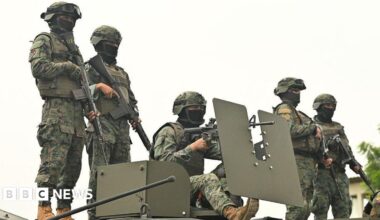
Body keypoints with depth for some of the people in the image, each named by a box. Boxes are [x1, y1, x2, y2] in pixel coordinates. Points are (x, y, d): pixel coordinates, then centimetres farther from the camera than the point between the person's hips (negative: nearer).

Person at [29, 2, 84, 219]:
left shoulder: (73, 47, 27)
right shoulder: (44, 40, 5)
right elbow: (39, 67, -12)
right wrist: (66, 66, -8)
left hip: (77, 110, 8)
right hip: (57, 107, -8)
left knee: (73, 164, 5)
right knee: (53, 161, -14)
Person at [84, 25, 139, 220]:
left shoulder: (122, 72, 25)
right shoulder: (91, 68, 5)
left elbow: (131, 99, 26)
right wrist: (100, 86, -23)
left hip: (122, 126, 7)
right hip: (102, 124, -7)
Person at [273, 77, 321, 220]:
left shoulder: (295, 112, 29)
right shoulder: (284, 109, -1)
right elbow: (290, 130, -21)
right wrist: (313, 128, -10)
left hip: (307, 163, 10)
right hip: (296, 162, -10)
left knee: (305, 208, 8)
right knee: (298, 206, -17)